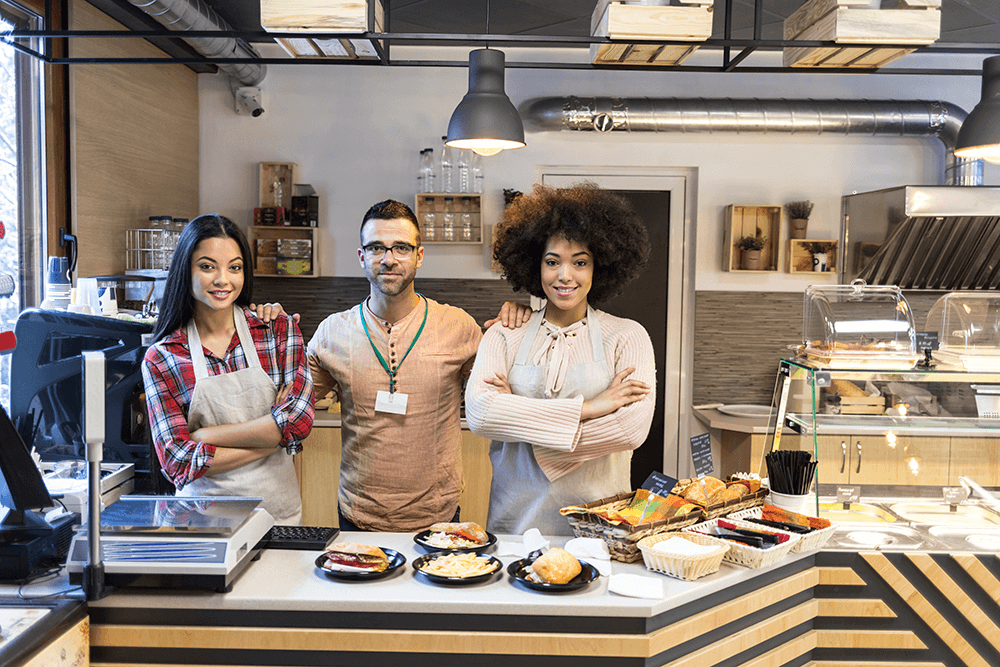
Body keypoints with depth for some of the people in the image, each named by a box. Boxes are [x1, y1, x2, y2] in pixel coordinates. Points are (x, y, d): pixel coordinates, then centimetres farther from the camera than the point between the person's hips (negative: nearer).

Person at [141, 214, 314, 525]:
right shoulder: (160, 359, -2)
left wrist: (205, 435, -11)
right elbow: (179, 463, -9)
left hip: (277, 509, 0)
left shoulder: (279, 330, 1)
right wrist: (272, 437, -11)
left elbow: (299, 420, -11)